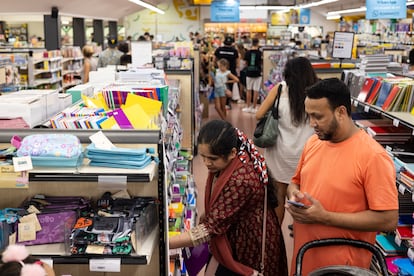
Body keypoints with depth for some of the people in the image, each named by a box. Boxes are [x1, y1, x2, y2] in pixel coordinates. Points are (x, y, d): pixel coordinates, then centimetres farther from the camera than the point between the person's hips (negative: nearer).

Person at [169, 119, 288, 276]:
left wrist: (164, 243, -29)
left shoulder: (239, 180, -33)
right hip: (232, 237, 8)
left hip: (250, 246, -8)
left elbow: (212, 227, -30)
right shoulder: (227, 163, -6)